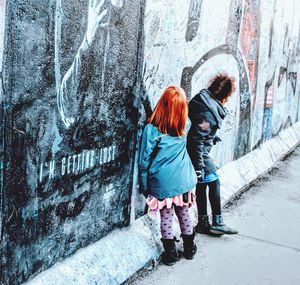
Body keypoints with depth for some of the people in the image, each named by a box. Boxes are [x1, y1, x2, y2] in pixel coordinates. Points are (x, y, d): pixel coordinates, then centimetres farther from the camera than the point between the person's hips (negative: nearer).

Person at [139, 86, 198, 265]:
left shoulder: (152, 129, -17)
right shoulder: (185, 125, -7)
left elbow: (145, 160, -10)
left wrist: (145, 186, 1)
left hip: (162, 182, -3)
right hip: (184, 180, 4)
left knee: (166, 218, 10)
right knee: (184, 215, 19)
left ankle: (171, 253, 21)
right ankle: (189, 248, 34)